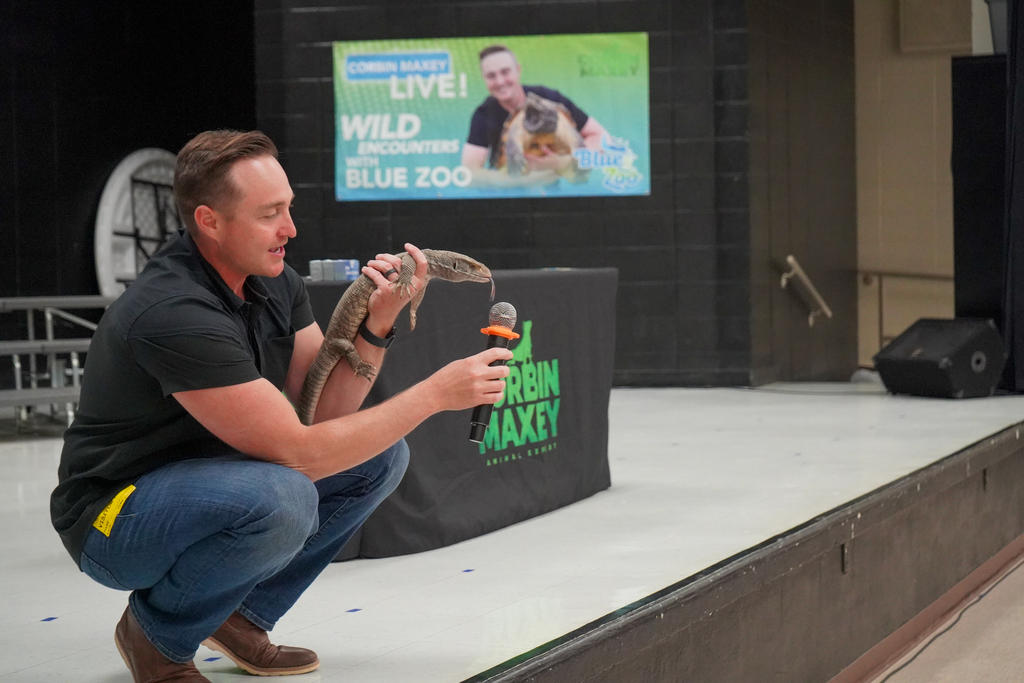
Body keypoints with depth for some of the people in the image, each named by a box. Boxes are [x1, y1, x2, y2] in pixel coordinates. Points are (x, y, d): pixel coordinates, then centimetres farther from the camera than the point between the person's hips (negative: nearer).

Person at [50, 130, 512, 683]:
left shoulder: (276, 282, -1)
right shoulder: (174, 311, -30)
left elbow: (326, 412, -1)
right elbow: (298, 452, -30)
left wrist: (378, 321, -16)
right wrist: (435, 393, -28)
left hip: (214, 482, 9)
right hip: (114, 517, -9)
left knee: (382, 454, -1)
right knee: (281, 498, -36)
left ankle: (242, 616, 8)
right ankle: (156, 632, -8)